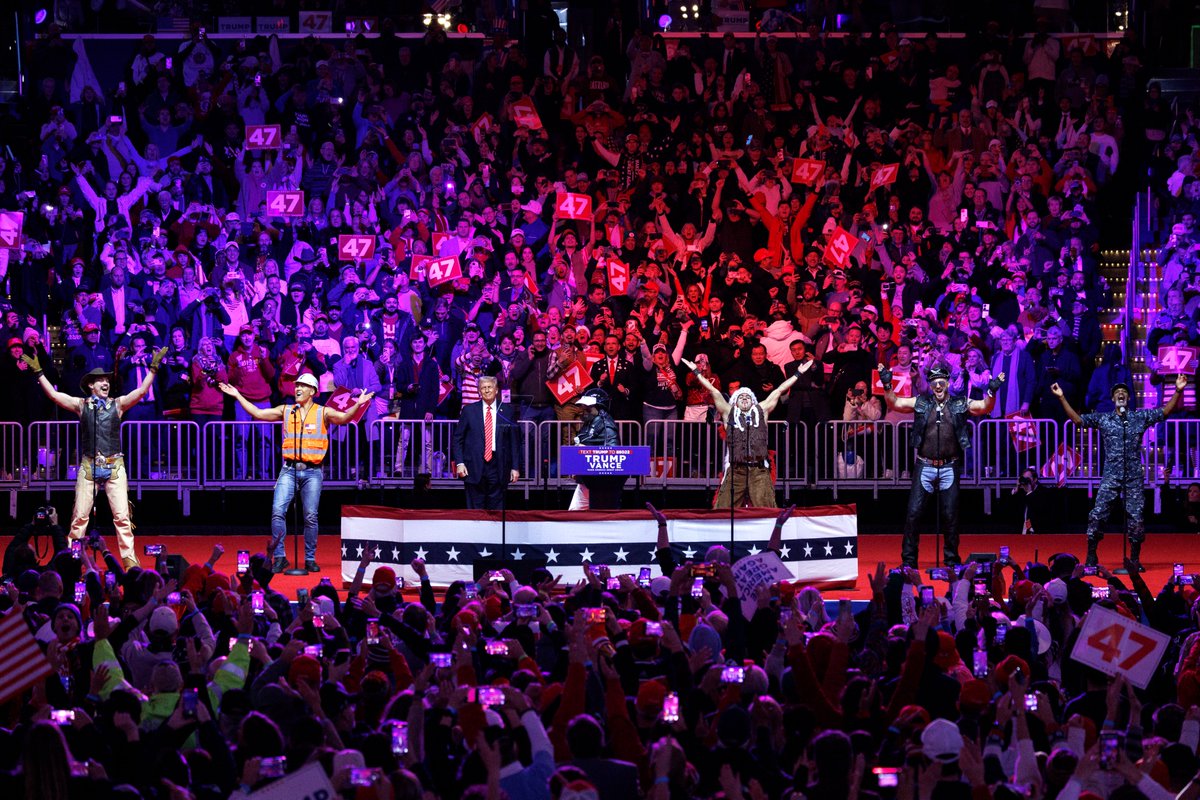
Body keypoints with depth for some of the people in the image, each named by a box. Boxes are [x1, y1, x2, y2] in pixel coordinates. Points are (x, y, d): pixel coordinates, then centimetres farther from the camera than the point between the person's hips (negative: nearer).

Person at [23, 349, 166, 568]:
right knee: (80, 515, 0)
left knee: (122, 515, -4)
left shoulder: (118, 404, 7)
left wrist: (153, 369, -10)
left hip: (114, 466, 0)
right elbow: (53, 394, 2)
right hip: (89, 466, 0)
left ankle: (129, 558, 1)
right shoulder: (81, 405, 7)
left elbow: (141, 391, -3)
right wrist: (39, 373, -1)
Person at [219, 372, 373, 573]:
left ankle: (310, 559, 11)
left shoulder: (323, 413, 4)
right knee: (278, 511, -11)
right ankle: (279, 558, -5)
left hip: (312, 472, -2)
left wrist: (357, 405, -28)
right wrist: (238, 396, 10)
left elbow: (344, 417, -10)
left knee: (310, 516, 0)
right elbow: (258, 413, 12)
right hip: (289, 469, 2)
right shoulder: (286, 411, 11)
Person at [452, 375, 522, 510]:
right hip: (474, 466, 0)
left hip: (498, 466, 0)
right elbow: (458, 438, 7)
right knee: (475, 508, 1)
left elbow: (515, 440, 6)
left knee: (496, 508, 1)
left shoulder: (507, 410, 6)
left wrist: (515, 467, 1)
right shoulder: (469, 410, 6)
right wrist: (460, 463, -5)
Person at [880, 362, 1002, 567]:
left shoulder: (960, 405, 3)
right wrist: (887, 386, -13)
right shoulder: (920, 403, 5)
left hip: (949, 468, 0)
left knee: (950, 515, 4)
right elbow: (894, 403, 2)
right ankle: (908, 560, 4)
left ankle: (952, 559, 16)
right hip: (924, 466, 0)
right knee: (913, 513, -3)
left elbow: (985, 407, -4)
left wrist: (991, 391, -21)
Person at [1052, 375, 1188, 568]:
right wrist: (1062, 398, 2)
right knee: (1096, 515, -8)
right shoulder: (1102, 418, 8)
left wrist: (1178, 391, -5)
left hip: (1134, 478, 0)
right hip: (1110, 477, 0)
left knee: (1135, 518, -1)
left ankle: (1135, 560, 11)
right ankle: (1091, 558, 2)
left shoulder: (1141, 417, 7)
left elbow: (1166, 411, 6)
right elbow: (1077, 419, 8)